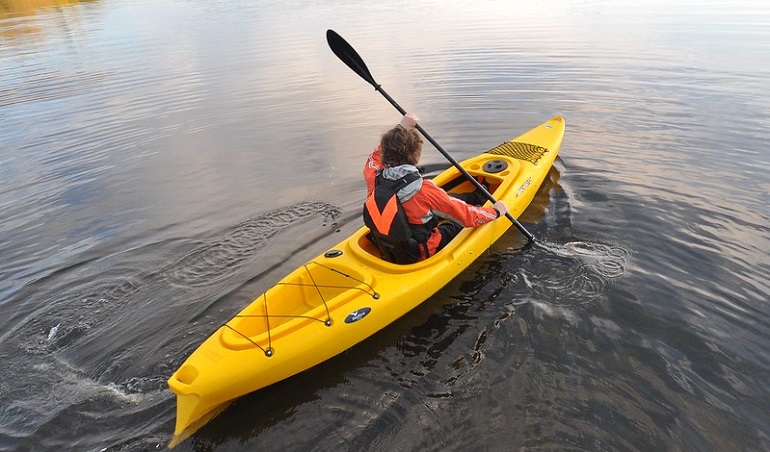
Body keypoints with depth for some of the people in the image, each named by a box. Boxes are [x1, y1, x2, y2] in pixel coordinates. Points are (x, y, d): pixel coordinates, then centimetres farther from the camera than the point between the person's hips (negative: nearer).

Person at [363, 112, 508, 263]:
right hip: (420, 256, -5)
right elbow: (466, 215, -19)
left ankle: (477, 197, 44)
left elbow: (376, 156, 9)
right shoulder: (424, 190, -32)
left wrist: (400, 127, 12)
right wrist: (495, 212, 0)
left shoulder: (374, 179, -18)